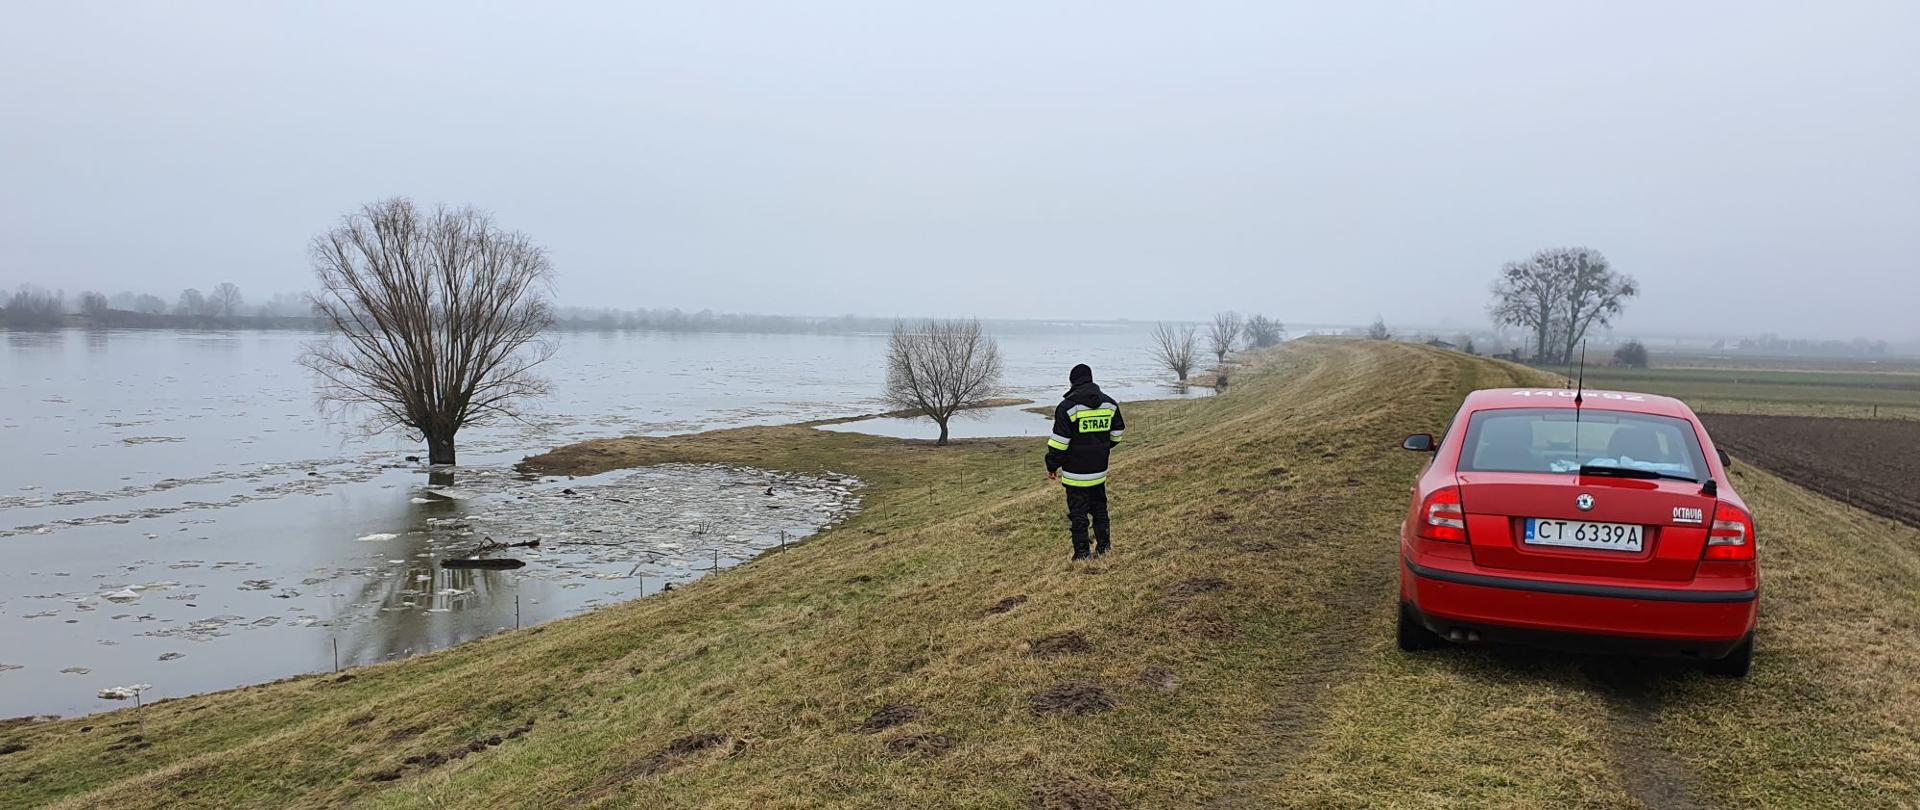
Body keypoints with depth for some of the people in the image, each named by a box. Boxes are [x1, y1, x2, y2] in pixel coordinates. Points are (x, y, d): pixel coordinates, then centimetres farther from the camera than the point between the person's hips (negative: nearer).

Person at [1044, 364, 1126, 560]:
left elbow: (1059, 441, -14)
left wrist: (1052, 466, -3)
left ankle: (1082, 554, 5)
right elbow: (1117, 435, 13)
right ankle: (1104, 547, 25)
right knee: (1100, 509, 19)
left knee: (1078, 513, 2)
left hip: (1075, 472, -5)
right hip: (1100, 471, 5)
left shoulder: (1067, 406, -13)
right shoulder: (1110, 404, 4)